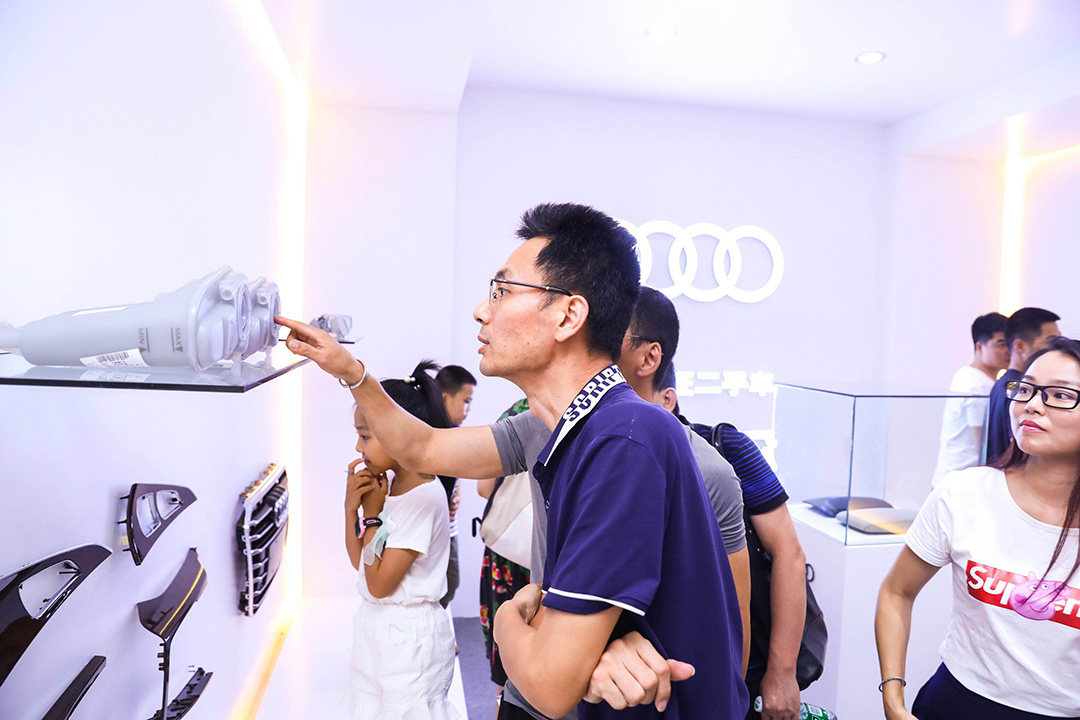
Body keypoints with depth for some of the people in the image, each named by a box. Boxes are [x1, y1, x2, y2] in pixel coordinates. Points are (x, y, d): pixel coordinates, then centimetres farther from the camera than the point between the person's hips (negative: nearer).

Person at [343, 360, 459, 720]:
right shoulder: (387, 485, 1)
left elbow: (379, 584, -20)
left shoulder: (424, 498, -23)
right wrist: (351, 506, -5)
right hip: (375, 625, 8)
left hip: (410, 635, -8)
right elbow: (359, 562, 8)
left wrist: (372, 512, -16)